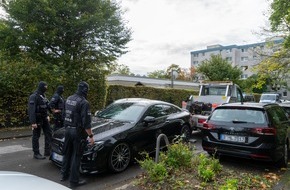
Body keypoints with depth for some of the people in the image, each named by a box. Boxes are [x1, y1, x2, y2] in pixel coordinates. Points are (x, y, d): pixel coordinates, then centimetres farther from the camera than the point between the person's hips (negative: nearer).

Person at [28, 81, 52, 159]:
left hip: (44, 118, 9)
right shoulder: (34, 96, -16)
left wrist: (47, 115, 15)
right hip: (37, 119, -8)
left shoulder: (43, 95, 10)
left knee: (48, 133, 9)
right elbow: (31, 110, -21)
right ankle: (36, 153, 14)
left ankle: (48, 151, 18)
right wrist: (33, 122, -24)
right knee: (36, 136, 3)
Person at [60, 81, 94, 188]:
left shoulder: (69, 99, 7)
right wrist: (91, 136, -16)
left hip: (68, 130, 8)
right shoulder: (84, 102, -19)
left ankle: (64, 175, 36)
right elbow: (86, 122, -22)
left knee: (67, 153, 21)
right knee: (76, 156, 3)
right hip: (78, 132, -8)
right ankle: (74, 181, 13)